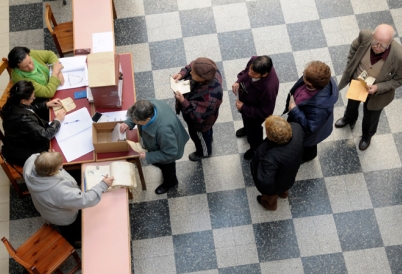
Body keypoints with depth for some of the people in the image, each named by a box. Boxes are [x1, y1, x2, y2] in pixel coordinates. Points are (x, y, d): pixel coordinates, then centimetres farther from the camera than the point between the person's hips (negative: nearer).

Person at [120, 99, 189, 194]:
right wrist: (128, 123, -21)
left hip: (168, 152, -6)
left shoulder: (163, 130, -51)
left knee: (166, 167, 29)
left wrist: (148, 156, -28)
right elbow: (138, 114, -5)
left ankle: (170, 182, 62)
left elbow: (170, 153, -33)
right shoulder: (150, 104, -32)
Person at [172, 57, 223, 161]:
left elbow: (198, 117, -37)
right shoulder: (207, 71, -30)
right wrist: (182, 74, -26)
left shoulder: (210, 98, -50)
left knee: (198, 136, 29)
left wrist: (183, 101, -44)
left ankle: (204, 152, 61)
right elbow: (190, 67, -8)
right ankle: (209, 137, 72)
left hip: (200, 122, -6)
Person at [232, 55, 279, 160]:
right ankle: (246, 128, 75)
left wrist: (243, 108, -27)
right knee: (245, 118, 38)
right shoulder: (254, 61, -32)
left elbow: (265, 113, -32)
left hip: (255, 113, -5)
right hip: (244, 100, 6)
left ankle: (256, 149, 60)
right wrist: (238, 82, -22)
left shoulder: (269, 88, -48)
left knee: (253, 130, 27)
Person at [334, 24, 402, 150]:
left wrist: (378, 88, -30)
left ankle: (367, 135, 61)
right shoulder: (365, 35, -32)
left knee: (370, 118, 27)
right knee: (352, 102, 35)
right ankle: (349, 118, 71)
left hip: (376, 93, -2)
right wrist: (350, 68, -7)